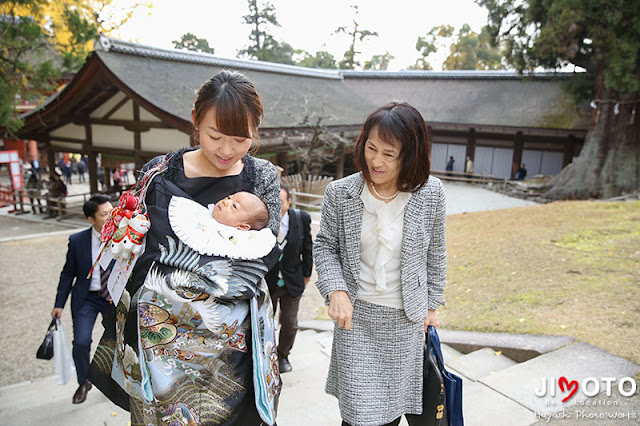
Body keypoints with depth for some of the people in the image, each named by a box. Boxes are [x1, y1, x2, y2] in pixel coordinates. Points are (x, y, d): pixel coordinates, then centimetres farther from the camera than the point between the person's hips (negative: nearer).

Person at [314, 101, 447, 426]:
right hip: (356, 316, -1)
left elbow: (435, 254, 3)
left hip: (406, 318, 1)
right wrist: (336, 291, -12)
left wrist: (432, 305, 8)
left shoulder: (431, 193, -8)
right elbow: (324, 246, 2)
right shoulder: (339, 193, -9)